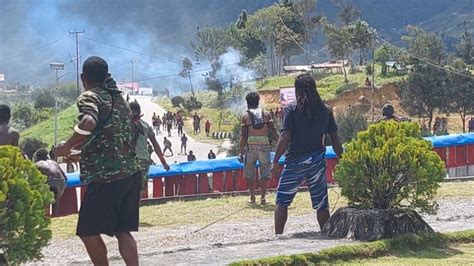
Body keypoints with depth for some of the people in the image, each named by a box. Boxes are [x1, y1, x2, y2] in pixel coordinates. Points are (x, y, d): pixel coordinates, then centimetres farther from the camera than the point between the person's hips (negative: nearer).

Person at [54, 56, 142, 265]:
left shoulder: (89, 97, -6)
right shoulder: (119, 99, 20)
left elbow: (89, 123, -29)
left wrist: (67, 146, -16)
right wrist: (82, 153, 36)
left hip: (106, 177, -8)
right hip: (131, 172, 8)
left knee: (88, 231, 5)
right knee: (122, 230, 10)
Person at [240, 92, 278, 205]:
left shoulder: (245, 116, 4)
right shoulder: (266, 114, 7)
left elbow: (243, 135, -1)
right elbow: (273, 130, -1)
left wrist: (241, 151, 2)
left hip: (250, 145, 0)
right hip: (264, 145, 0)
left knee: (250, 174, 12)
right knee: (264, 173, 8)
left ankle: (252, 197, 12)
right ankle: (263, 197, 1)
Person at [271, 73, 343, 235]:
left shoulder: (291, 109, -7)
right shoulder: (325, 110, 4)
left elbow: (285, 138, -13)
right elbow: (335, 139, 4)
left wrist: (275, 162, -8)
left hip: (295, 161, -3)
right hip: (317, 160, 3)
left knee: (282, 201, 6)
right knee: (321, 204, 10)